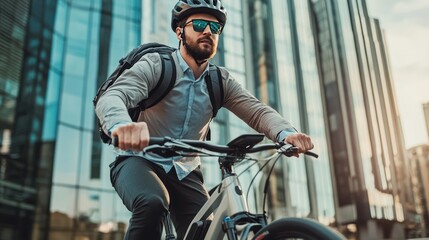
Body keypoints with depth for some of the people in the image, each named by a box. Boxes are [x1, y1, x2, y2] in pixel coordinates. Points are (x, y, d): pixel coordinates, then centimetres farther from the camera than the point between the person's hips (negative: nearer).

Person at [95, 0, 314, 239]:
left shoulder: (220, 81, 1)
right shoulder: (156, 65, -11)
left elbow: (257, 110, -11)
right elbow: (111, 97, -27)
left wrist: (286, 132, -35)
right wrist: (121, 124, -52)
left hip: (185, 172, 4)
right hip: (139, 161, -4)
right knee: (152, 204, -35)